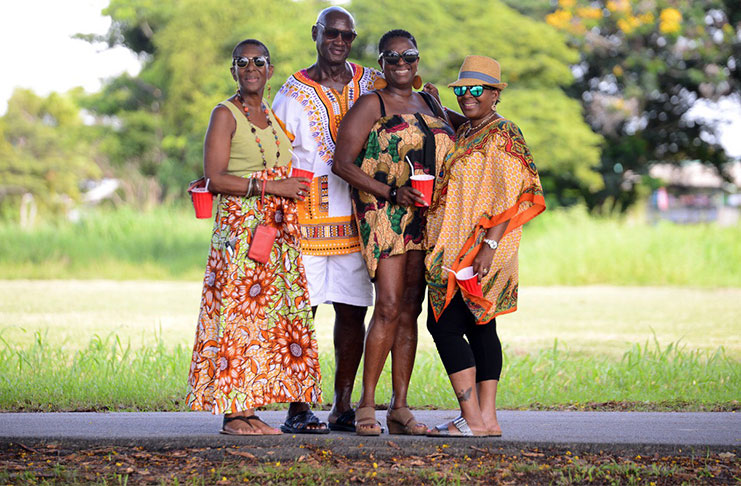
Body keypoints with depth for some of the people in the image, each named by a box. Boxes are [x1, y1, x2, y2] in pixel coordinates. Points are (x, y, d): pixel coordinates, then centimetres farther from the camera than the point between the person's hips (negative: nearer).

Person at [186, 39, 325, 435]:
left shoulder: (272, 116, 18)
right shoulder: (225, 115, -4)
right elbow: (215, 179, -13)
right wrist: (270, 186, -16)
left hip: (277, 232, 7)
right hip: (239, 228, -7)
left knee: (268, 317, 3)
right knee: (238, 314, -9)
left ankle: (250, 410, 6)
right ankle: (232, 412, -8)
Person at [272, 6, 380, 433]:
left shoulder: (372, 84, 10)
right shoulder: (294, 92, 3)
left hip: (355, 217, 3)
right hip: (307, 217, -3)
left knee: (353, 311, 3)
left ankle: (343, 405, 10)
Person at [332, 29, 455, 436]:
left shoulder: (430, 104, 18)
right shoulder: (371, 105, -1)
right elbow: (342, 163, -7)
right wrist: (391, 193, -15)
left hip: (426, 218, 6)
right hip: (384, 214, -6)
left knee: (410, 311, 4)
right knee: (389, 307, -14)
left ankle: (400, 407, 7)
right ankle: (366, 405, -7)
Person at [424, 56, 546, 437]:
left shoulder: (502, 136, -11)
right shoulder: (464, 134, 17)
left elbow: (510, 197, -18)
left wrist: (489, 245, -23)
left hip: (478, 249, -9)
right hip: (456, 249, 9)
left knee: (444, 324, -11)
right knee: (480, 327, 8)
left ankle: (473, 419, -10)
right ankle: (487, 417, 9)